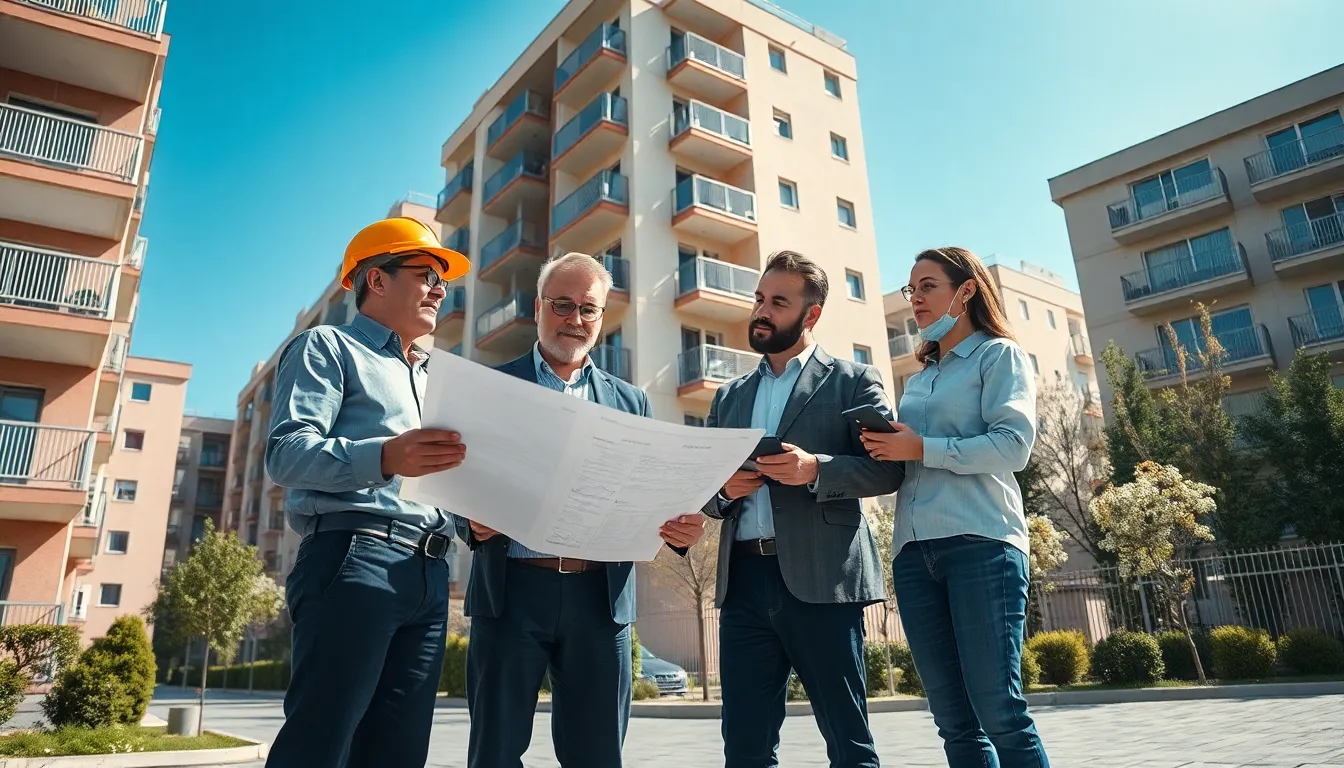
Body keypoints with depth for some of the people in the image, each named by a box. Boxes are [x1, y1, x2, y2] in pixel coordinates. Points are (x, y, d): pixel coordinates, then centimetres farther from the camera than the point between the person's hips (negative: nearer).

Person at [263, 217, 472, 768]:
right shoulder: (328, 346, 6)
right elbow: (285, 452, -10)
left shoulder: (428, 376, 28)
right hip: (354, 556, -7)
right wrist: (383, 458, -27)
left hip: (429, 574, 7)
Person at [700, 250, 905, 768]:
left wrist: (815, 469, -19)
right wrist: (723, 489, -5)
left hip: (820, 578, -4)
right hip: (743, 580, 4)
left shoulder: (852, 381, 6)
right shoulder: (729, 397, 19)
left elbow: (888, 468, -4)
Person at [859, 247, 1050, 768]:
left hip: (980, 542, -6)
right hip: (914, 550, 6)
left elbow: (1013, 444, -9)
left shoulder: (999, 355, 7)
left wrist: (922, 448, -11)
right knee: (955, 722, 6)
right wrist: (883, 446, 3)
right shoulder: (918, 380, 24)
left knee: (998, 711, -7)